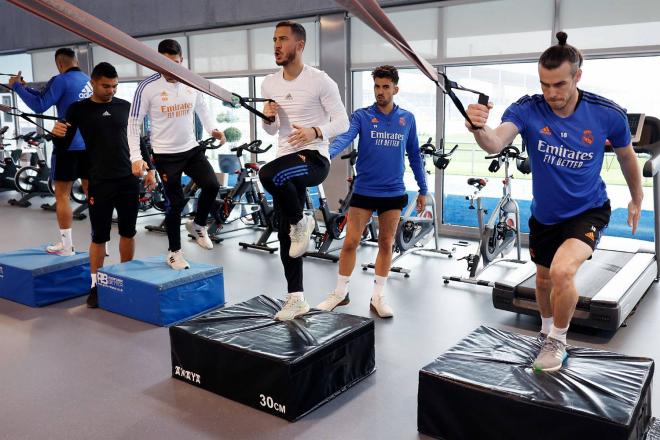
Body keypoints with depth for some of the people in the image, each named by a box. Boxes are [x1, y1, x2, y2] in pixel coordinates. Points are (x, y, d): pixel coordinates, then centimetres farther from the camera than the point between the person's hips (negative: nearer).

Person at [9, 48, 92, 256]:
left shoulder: (61, 80, -10)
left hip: (68, 144, -6)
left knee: (62, 195, 3)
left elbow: (40, 106, -11)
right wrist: (26, 87, 22)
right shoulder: (88, 80, 12)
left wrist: (17, 86, 0)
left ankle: (66, 245, 5)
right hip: (90, 145, 6)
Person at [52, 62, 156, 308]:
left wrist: (149, 169, 10)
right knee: (99, 237, 1)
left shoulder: (125, 106, 7)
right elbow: (66, 142, 2)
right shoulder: (79, 109, 0)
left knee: (128, 232, 10)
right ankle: (95, 285, 13)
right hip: (100, 183, -3)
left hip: (129, 179, 3)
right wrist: (58, 134, -21)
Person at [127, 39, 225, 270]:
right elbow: (134, 124, -8)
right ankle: (174, 252, 19)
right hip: (165, 154, -4)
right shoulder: (147, 87, -13)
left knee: (212, 185, -11)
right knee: (175, 202, 0)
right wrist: (136, 158, -14)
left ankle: (198, 224, 18)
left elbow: (202, 108, 17)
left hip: (192, 148, 4)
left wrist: (213, 130, 1)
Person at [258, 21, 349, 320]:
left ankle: (300, 223, -10)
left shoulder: (320, 81, -7)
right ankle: (296, 299, 19)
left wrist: (315, 132, -25)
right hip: (286, 162, 7)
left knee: (269, 174, -38)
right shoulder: (269, 84, 10)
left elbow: (342, 122, -7)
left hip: (314, 159, -6)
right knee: (285, 234, 7)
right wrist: (268, 117, -5)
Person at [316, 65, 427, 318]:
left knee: (386, 244, 9)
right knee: (350, 243, 0)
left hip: (394, 193, 2)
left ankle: (378, 297, 22)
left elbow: (414, 155, 12)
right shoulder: (362, 116, -3)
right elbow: (345, 138, -21)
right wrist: (326, 154, -42)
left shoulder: (407, 119, 5)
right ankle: (340, 293, 17)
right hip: (363, 191, -2)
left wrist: (423, 189, 12)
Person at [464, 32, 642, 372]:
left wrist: (637, 199, 15)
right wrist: (479, 128, -62)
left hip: (587, 211, -2)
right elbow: (495, 143, -39)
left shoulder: (609, 115, -18)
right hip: (544, 214, 3)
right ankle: (546, 330, 51)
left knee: (562, 271, -27)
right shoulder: (527, 110, -20)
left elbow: (626, 156, 2)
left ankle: (558, 341, 1)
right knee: (543, 279, 20)